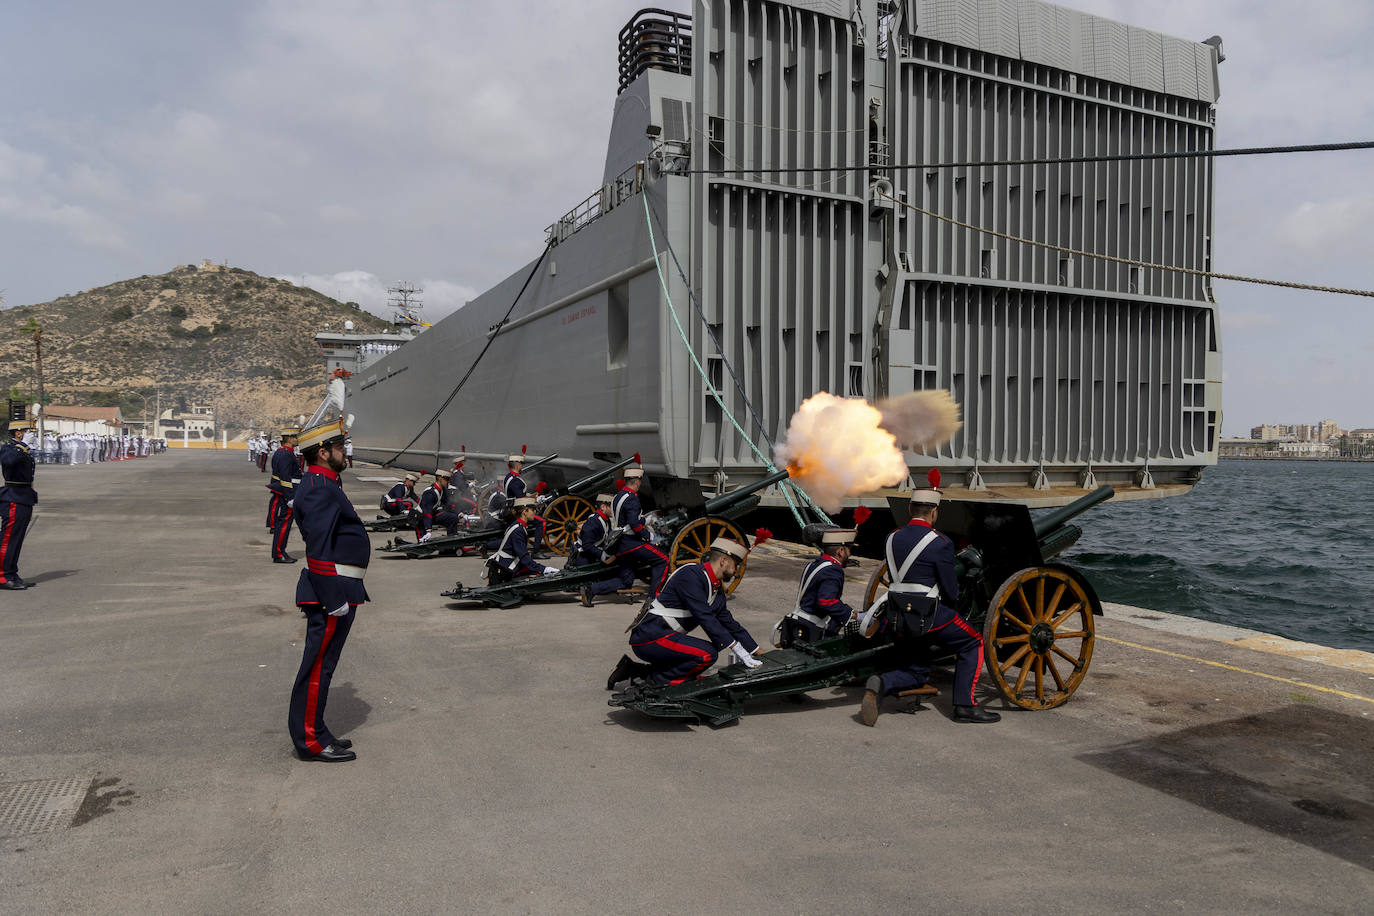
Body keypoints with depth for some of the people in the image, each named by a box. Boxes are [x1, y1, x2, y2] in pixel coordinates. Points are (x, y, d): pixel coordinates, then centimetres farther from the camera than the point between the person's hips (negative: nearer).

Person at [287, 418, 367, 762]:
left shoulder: (325, 484, 17)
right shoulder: (318, 488, -17)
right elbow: (318, 547, -23)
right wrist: (333, 600, -24)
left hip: (340, 589, 11)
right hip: (332, 588, -11)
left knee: (321, 664, 16)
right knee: (318, 665, -2)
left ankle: (315, 733, 27)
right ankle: (311, 740, 6)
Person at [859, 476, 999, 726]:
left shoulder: (893, 538, 7)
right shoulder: (940, 543, -12)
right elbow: (951, 592, -7)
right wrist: (950, 604, 16)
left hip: (897, 616, 6)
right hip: (928, 615, -6)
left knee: (914, 673, 20)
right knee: (973, 644, 16)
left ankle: (881, 684, -10)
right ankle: (965, 706, 11)